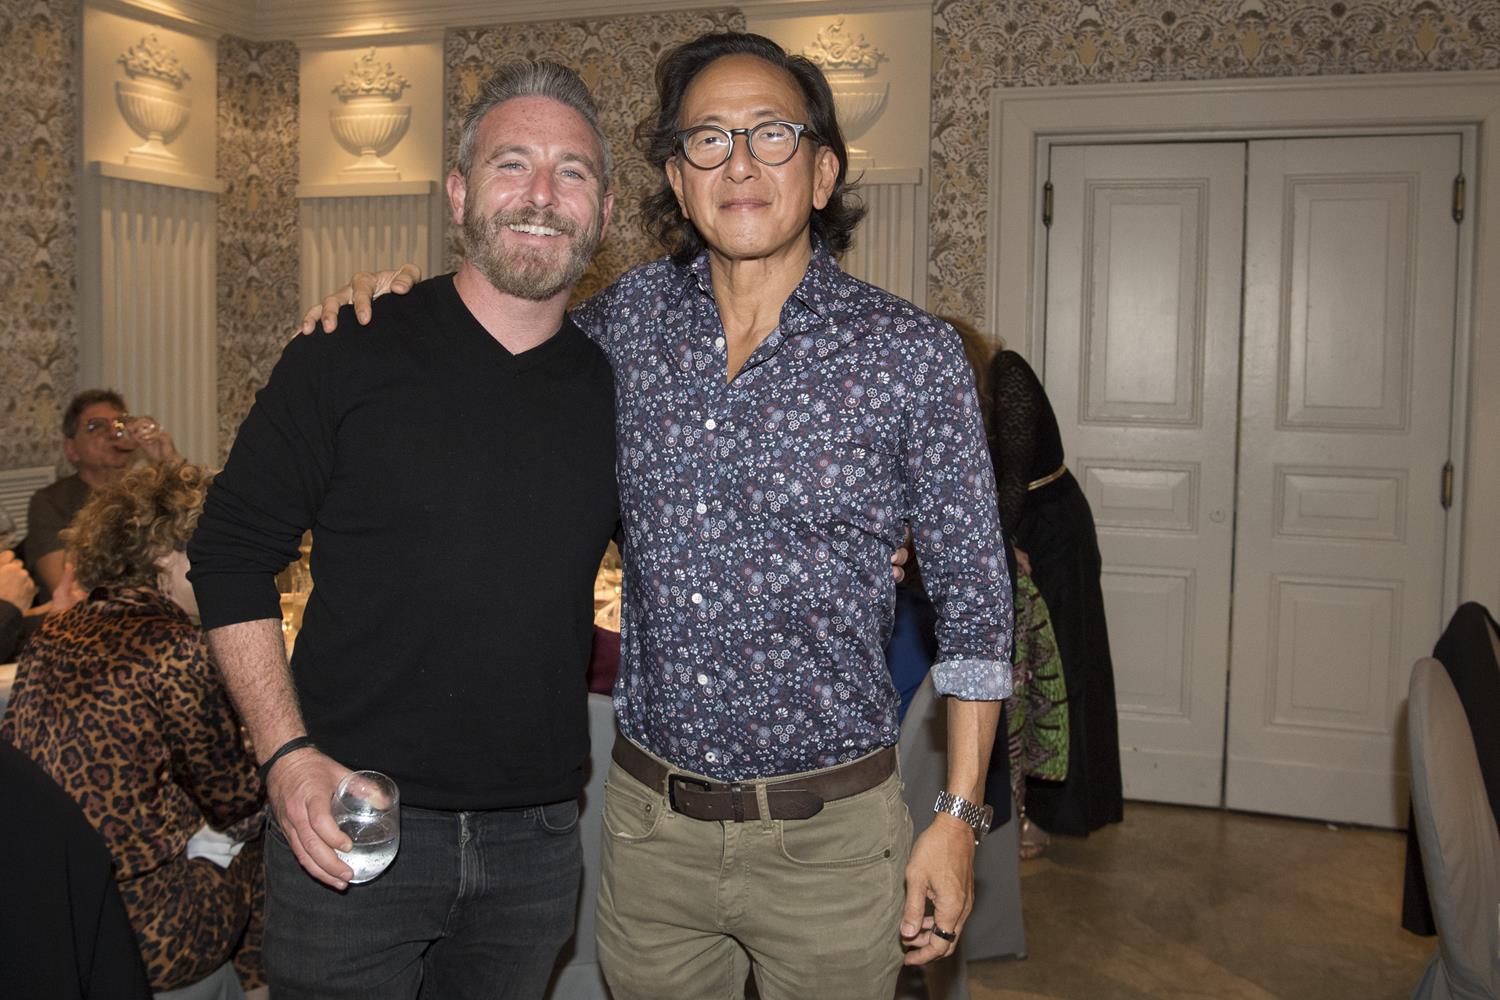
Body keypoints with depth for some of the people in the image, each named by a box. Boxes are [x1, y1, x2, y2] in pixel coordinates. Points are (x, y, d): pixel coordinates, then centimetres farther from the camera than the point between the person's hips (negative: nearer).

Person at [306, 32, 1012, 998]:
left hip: (827, 834, -3)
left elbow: (975, 596, -4)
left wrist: (960, 815, -6)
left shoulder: (912, 352, -8)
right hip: (649, 821, 3)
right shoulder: (627, 318, 1)